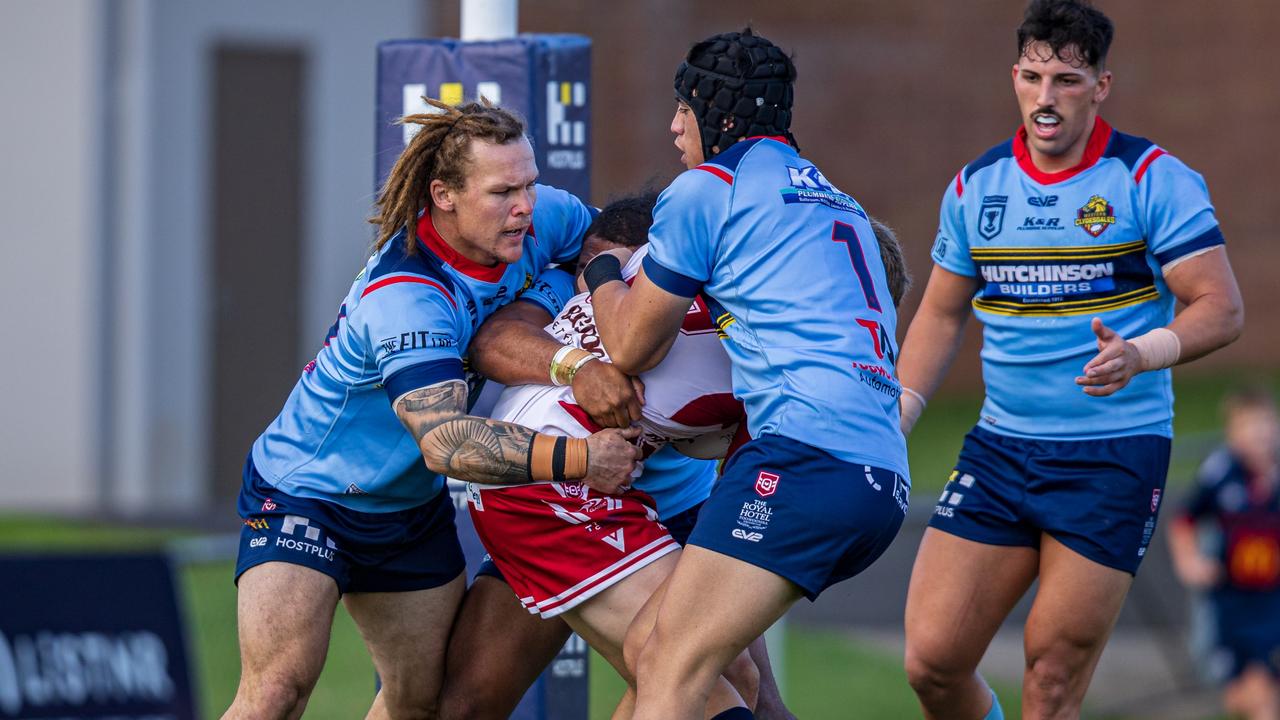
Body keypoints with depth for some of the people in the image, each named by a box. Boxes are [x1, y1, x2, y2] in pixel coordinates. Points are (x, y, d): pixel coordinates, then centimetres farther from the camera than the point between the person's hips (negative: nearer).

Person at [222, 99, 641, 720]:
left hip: (412, 503, 8)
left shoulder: (536, 220, -14)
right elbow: (445, 442, -44)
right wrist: (577, 459, -51)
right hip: (305, 491, -8)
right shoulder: (404, 299, -35)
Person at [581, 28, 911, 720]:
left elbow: (630, 347, 9)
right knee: (650, 645, 10)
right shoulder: (837, 203, 29)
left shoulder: (705, 190, 3)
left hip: (809, 454, -9)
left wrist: (599, 269, 30)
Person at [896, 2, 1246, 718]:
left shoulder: (1154, 179, -7)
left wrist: (1139, 355, -30)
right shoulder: (975, 185, 7)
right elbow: (942, 314, 20)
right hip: (1000, 448, 5)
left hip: (1115, 458, -5)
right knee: (932, 661, -4)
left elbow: (1221, 308, -11)